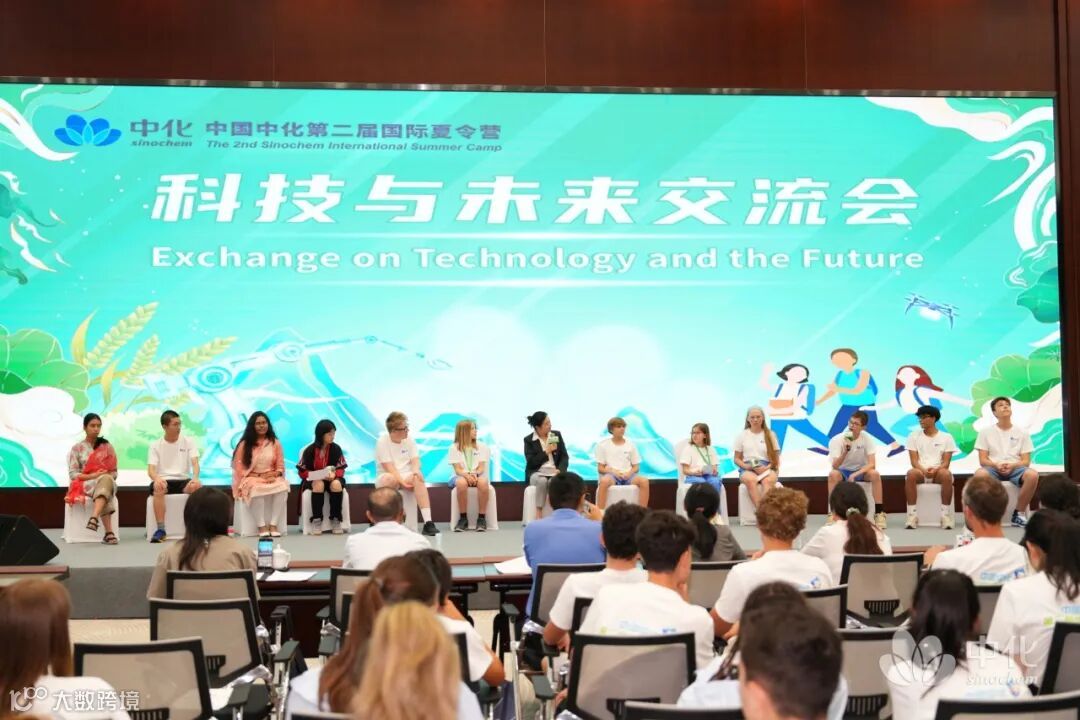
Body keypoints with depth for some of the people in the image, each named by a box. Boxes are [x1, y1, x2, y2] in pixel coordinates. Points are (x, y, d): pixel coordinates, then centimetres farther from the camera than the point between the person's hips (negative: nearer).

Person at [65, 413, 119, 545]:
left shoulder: (107, 446, 15)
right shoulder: (77, 448, 10)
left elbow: (114, 472, 13)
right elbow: (73, 474, 1)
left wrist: (104, 475, -10)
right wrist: (92, 476, -14)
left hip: (107, 481, 2)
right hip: (85, 484, -2)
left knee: (106, 479, -41)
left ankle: (94, 518, -59)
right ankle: (109, 532, -51)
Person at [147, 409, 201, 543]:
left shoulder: (188, 442, 7)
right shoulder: (155, 446, 6)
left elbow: (195, 462, -4)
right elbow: (151, 469, -4)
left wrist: (195, 477, -28)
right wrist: (157, 478, -29)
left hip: (183, 480, 0)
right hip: (163, 481, 0)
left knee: (197, 486, -33)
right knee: (157, 488, -36)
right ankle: (160, 529, -32)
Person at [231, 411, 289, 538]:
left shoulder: (275, 443, 9)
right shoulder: (245, 444, 0)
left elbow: (280, 467, 9)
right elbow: (240, 468, -4)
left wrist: (274, 474, -13)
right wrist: (259, 476, -14)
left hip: (271, 478, 3)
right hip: (251, 479, -3)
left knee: (283, 487, -32)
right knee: (257, 489, -39)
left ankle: (273, 524, -24)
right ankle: (261, 526, -26)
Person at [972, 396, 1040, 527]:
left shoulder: (1023, 433, 10)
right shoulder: (985, 432, 7)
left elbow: (1026, 461, 5)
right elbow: (983, 460, 3)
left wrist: (1012, 465, -17)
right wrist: (996, 465, -19)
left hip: (1015, 468, 1)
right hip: (993, 468, -1)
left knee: (1032, 475, -34)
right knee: (979, 474, -38)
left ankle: (1019, 513, -15)